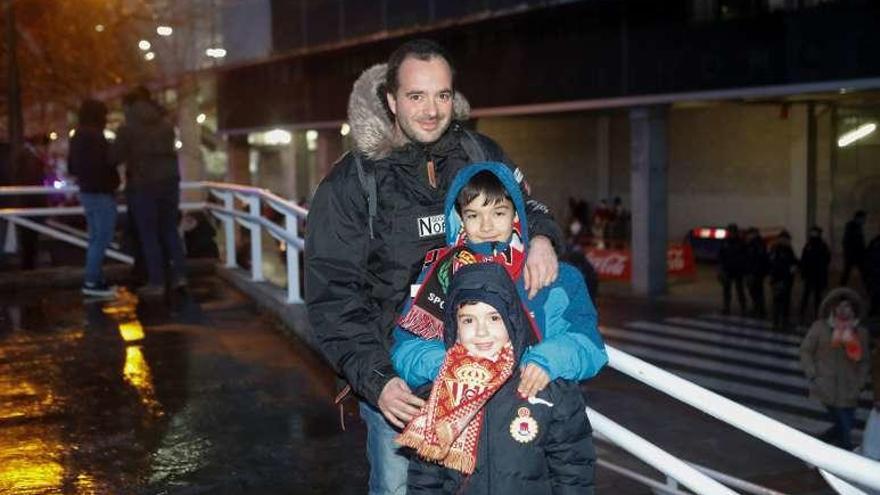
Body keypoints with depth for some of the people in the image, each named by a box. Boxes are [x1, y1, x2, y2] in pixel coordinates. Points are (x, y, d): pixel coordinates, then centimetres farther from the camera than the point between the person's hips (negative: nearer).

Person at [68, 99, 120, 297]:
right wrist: (113, 161, -6)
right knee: (102, 238, -8)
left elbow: (72, 167, 20)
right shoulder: (94, 136, -17)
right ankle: (92, 281, -10)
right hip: (101, 193, -10)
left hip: (88, 191, 10)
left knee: (96, 238, 14)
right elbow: (103, 164, -24)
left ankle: (95, 279, 17)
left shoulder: (78, 136, 15)